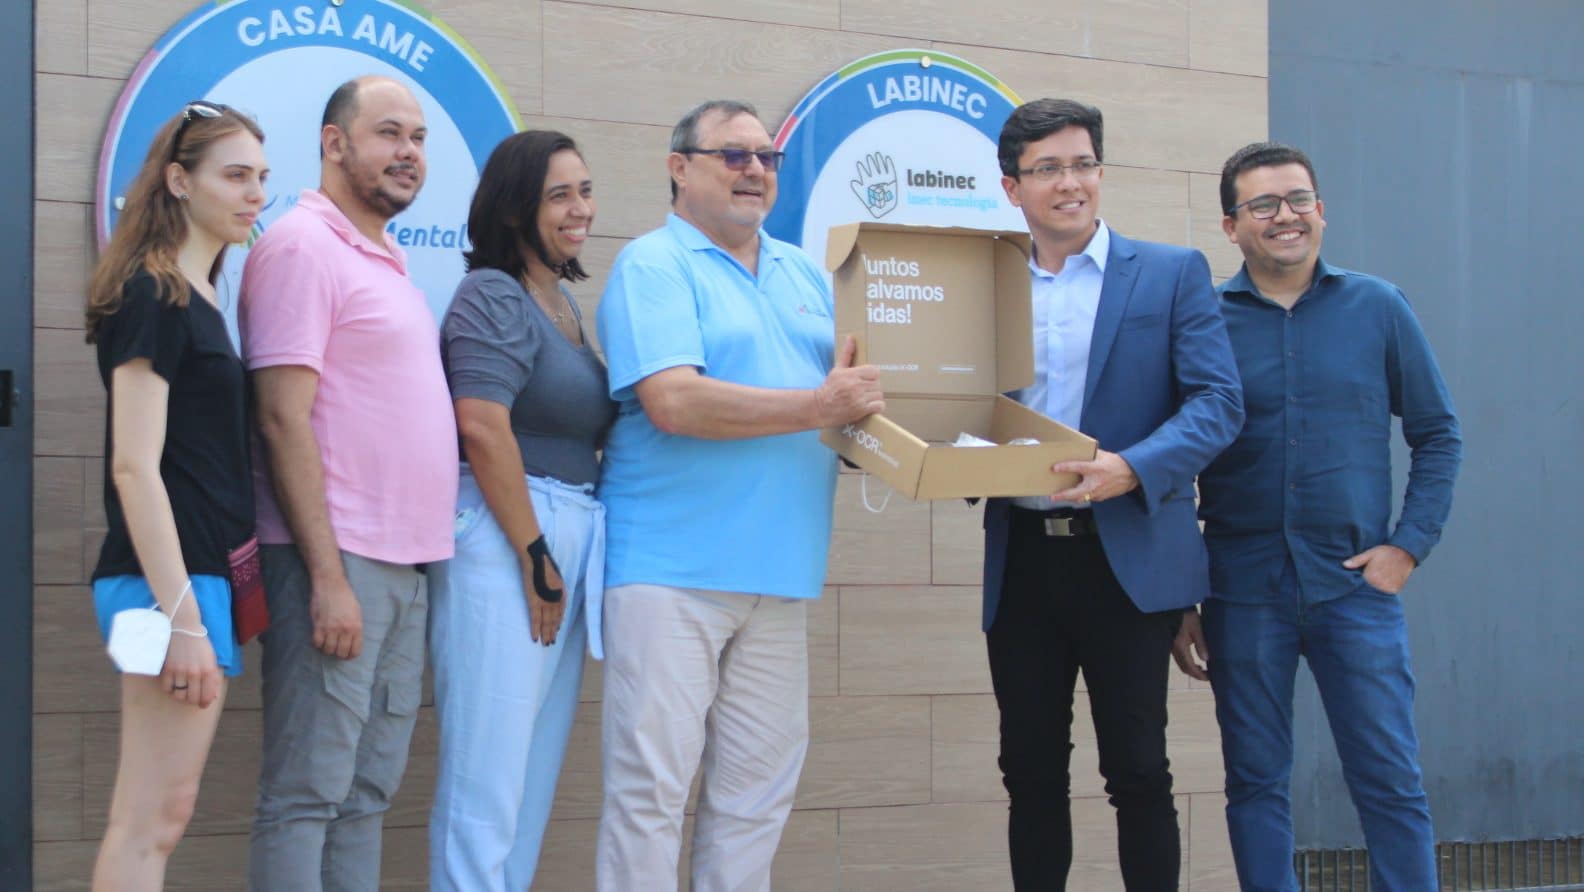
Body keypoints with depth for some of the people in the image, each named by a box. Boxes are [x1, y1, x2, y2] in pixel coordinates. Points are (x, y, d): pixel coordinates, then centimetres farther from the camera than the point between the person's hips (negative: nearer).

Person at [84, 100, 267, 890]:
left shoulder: (199, 299, 17)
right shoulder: (152, 296, -9)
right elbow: (134, 466, -16)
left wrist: (199, 605, 15)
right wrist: (180, 614, -20)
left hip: (206, 574, 9)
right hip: (171, 577, -9)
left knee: (154, 817, 9)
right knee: (152, 819, -8)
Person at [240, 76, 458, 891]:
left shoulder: (387, 265, 19)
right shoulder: (304, 245, -7)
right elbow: (284, 418, -15)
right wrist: (327, 576, -20)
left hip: (404, 567, 9)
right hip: (338, 562, -9)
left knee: (367, 794, 11)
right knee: (306, 795, -6)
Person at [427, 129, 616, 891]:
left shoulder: (563, 303, 18)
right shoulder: (495, 295, -7)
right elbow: (482, 428, -18)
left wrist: (561, 560, 13)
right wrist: (534, 557, -16)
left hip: (568, 542, 9)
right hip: (502, 539, -9)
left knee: (535, 776, 11)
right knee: (487, 778, -6)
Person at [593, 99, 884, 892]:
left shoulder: (804, 275, 19)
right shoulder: (653, 266, -4)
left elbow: (851, 385, 22)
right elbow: (673, 402, -17)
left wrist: (863, 405, -3)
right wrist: (819, 407, -15)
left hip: (777, 568, 7)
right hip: (673, 567, -6)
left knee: (758, 790, 8)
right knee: (651, 783, -5)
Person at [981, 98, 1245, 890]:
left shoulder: (1172, 273, 3)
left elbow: (1218, 401, -7)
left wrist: (1131, 468, -22)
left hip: (1128, 559, -3)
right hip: (1022, 562, 3)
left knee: (1137, 771, 1)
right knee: (1031, 771, 9)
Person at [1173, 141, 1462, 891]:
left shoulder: (1378, 309, 4)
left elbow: (1439, 435, 9)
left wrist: (1409, 545, -3)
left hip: (1355, 584, 0)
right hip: (1243, 590, 0)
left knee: (1391, 782, 0)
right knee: (1255, 782, 6)